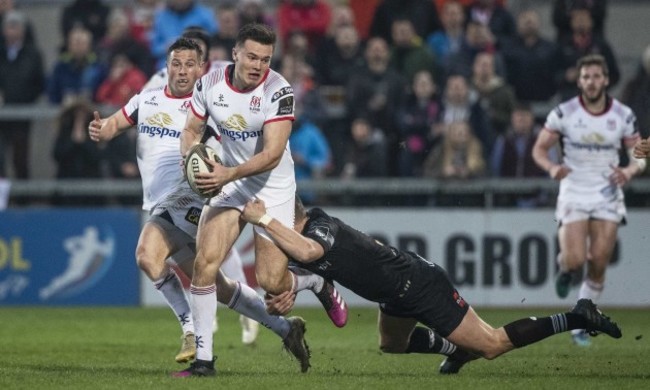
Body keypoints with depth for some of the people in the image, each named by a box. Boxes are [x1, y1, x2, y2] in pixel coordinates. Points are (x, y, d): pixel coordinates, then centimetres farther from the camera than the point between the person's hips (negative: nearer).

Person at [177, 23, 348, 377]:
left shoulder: (278, 91, -22)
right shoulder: (210, 83, -9)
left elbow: (272, 154, -27)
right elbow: (191, 129, 5)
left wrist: (230, 173, -40)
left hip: (272, 189, -3)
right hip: (229, 185, 3)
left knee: (272, 283, -6)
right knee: (205, 262, -15)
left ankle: (318, 282, 32)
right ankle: (203, 357, -6)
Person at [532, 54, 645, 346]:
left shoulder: (623, 115, -2)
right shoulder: (564, 113, -7)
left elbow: (640, 157, 6)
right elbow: (539, 149, 1)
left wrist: (629, 171, -17)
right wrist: (551, 168, -21)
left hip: (608, 196, 2)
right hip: (574, 193, -2)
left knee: (598, 265, -4)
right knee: (575, 260, -16)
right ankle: (564, 267, 22)